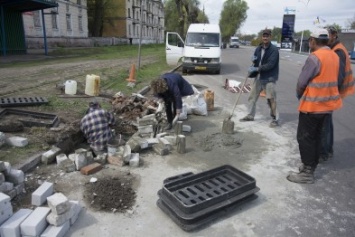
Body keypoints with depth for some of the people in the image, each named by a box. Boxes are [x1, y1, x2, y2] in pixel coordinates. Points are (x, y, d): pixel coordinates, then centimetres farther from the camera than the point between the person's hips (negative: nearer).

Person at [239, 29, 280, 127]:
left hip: (269, 78, -7)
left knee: (271, 99, -7)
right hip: (258, 77, 7)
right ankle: (250, 115, 27)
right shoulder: (259, 48, 8)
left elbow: (270, 64, -23)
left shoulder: (274, 49, -12)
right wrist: (253, 60, -6)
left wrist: (257, 68, -28)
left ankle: (275, 119, 6)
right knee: (252, 96, 12)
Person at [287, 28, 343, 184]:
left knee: (305, 138, 0)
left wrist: (299, 95, 4)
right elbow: (332, 79, 13)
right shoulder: (334, 56, 9)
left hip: (312, 105, -9)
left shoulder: (315, 57, -19)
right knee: (315, 136, 18)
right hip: (327, 104, 9)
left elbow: (302, 81, -16)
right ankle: (310, 166, 29)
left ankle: (307, 173, 7)